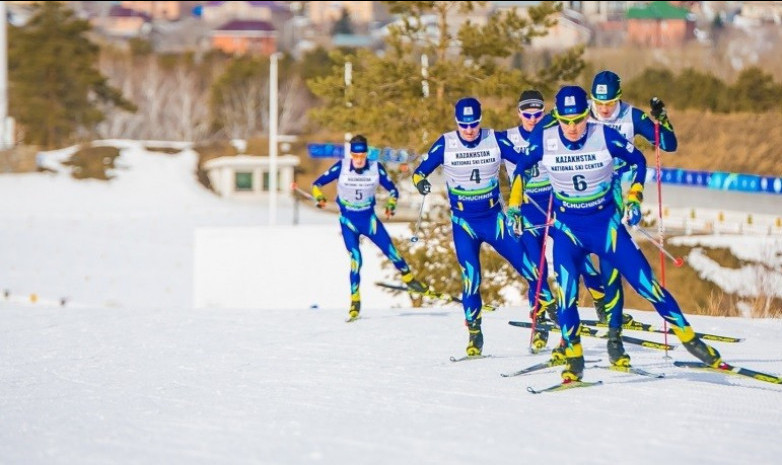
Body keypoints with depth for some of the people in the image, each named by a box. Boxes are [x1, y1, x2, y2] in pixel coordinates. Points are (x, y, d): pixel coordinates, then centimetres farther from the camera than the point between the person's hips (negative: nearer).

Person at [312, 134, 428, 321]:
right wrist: (319, 197, -28)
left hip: (369, 219, 2)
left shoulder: (376, 168, -12)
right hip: (348, 221, -2)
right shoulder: (342, 167, -15)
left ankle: (408, 278, 26)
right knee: (355, 259, -13)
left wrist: (391, 204, -18)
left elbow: (392, 189, 1)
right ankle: (355, 300, -1)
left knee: (391, 252, -1)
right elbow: (318, 183, -8)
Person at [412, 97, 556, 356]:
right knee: (470, 277, -8)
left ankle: (544, 312, 11)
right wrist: (420, 180, -24)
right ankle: (474, 332, 6)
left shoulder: (495, 140, -6)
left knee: (530, 267, -5)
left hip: (494, 218, 1)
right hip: (464, 223, -1)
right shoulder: (445, 144, -6)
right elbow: (421, 169, -1)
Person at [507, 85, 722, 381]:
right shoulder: (544, 141, -12)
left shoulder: (605, 137, -16)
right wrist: (514, 204, 4)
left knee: (646, 284, -3)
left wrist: (634, 198, -7)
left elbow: (638, 160, 1)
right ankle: (573, 359, -8)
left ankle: (688, 338, 9)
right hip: (568, 230, 0)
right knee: (567, 292, -20)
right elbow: (521, 167, 8)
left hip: (607, 225, 0)